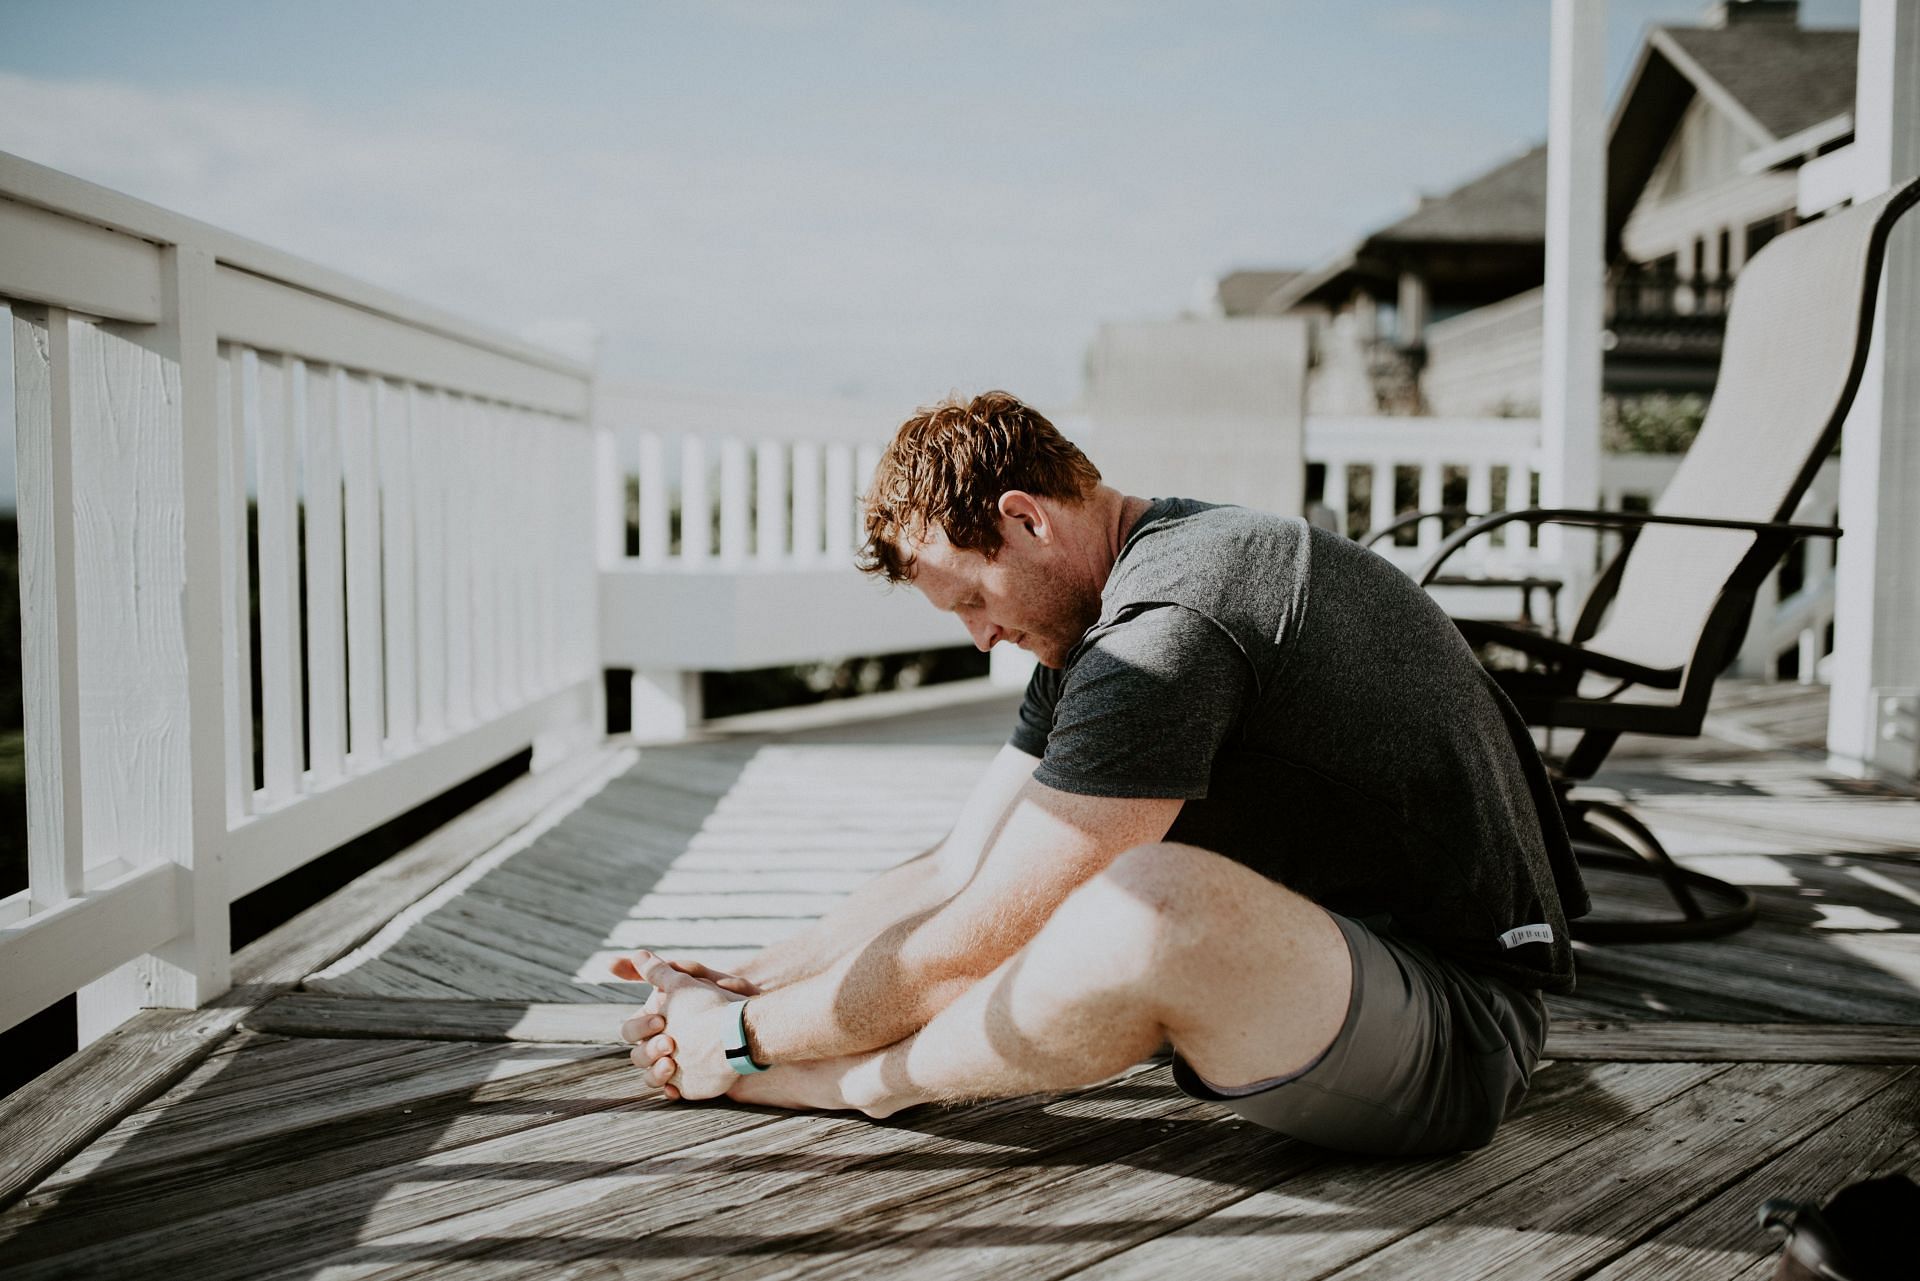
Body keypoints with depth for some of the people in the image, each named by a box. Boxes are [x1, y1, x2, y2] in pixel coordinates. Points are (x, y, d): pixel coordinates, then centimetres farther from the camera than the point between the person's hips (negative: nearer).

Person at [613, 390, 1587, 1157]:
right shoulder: (1098, 620, 9)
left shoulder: (1169, 630, -24)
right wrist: (739, 983, 6)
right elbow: (956, 874, 11)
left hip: (1459, 1039, -10)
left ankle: (861, 1082, -10)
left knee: (1152, 898, -34)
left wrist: (742, 1035, -8)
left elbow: (969, 946, -20)